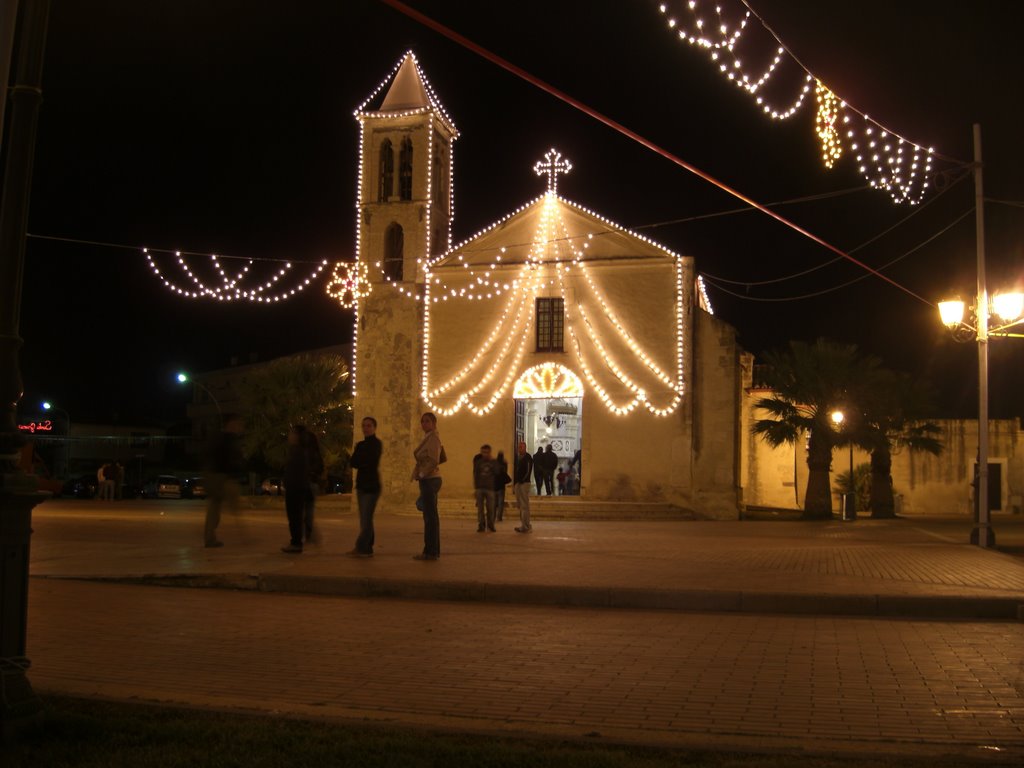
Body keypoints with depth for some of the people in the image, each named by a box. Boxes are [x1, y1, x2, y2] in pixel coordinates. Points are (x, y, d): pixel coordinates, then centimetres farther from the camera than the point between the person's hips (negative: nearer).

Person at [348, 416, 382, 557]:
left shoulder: (376, 443, -5)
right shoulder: (361, 444, 16)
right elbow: (353, 462, 5)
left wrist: (359, 461, 1)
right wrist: (364, 463, -9)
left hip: (371, 485, -7)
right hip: (361, 484, 7)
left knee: (366, 518, -10)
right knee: (365, 519, 7)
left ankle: (362, 548, -10)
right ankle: (366, 548, 10)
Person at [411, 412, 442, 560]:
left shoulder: (433, 437, -11)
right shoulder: (429, 438, 19)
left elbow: (434, 460, -19)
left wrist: (422, 475, -11)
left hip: (429, 480, -10)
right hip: (429, 480, 10)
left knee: (430, 516, -8)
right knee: (431, 516, 10)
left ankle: (430, 551, -7)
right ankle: (433, 551, 13)